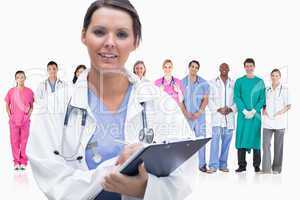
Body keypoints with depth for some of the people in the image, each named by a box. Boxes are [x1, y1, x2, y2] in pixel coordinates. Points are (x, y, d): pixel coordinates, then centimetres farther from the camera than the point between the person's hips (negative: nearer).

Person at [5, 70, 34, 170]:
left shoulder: (29, 91, 0)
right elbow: (7, 105, 7)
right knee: (14, 141, 4)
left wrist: (28, 116, -2)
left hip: (25, 121, 0)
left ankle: (23, 162, 13)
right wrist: (10, 117, -1)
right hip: (13, 121, 0)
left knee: (24, 141, 4)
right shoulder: (11, 91, 0)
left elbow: (31, 106, 7)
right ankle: (16, 162, 16)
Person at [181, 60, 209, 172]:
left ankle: (202, 164, 4)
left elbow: (205, 99, 2)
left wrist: (198, 113, -8)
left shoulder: (203, 83, 4)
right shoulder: (182, 82, 4)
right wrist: (186, 113, -7)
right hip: (186, 116, 0)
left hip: (199, 115, 0)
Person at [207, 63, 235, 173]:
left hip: (229, 116, 2)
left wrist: (231, 109, -9)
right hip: (217, 116, -2)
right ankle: (213, 165, -11)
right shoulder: (213, 83, 6)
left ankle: (223, 164, 13)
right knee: (215, 139, -11)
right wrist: (218, 109, -11)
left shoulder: (233, 83, 11)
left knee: (226, 141, 5)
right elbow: (210, 100, 2)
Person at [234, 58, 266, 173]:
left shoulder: (260, 82, 7)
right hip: (242, 115, 0)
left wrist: (253, 111, -11)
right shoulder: (239, 81, 6)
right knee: (241, 137, -1)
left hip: (256, 115, 0)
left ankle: (257, 166, 9)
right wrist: (245, 111, -12)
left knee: (256, 138, 2)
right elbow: (236, 98, -1)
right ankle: (242, 165, 5)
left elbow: (262, 98, 1)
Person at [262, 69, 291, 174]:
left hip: (279, 122, -3)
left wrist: (280, 112, -15)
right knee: (266, 144, -5)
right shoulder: (267, 90, 13)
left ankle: (276, 169, 13)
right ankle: (266, 169, -3)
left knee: (278, 146, 4)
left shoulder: (284, 89, 0)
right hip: (268, 121, 3)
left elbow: (288, 105, -1)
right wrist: (264, 110, 1)